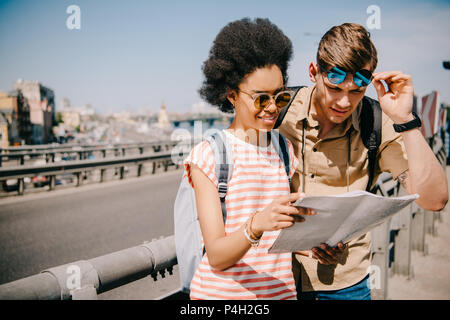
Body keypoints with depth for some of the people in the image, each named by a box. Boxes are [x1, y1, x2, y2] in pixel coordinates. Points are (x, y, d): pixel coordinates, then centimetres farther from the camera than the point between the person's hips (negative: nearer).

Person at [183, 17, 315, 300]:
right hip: (221, 291, -4)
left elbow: (290, 228, 10)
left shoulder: (285, 150, 6)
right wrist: (256, 224, -34)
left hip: (281, 290, 5)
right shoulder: (207, 155, -11)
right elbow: (216, 256, -16)